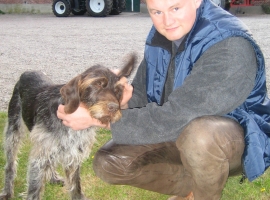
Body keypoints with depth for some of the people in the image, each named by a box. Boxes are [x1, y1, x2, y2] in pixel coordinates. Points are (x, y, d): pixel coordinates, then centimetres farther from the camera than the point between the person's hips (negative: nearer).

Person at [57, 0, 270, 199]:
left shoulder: (230, 46, -30)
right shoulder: (160, 36, -6)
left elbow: (174, 118, -34)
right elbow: (142, 95, 2)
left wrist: (97, 118, -29)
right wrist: (125, 100, -23)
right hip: (181, 132, 7)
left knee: (199, 135, -40)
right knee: (108, 164, -6)